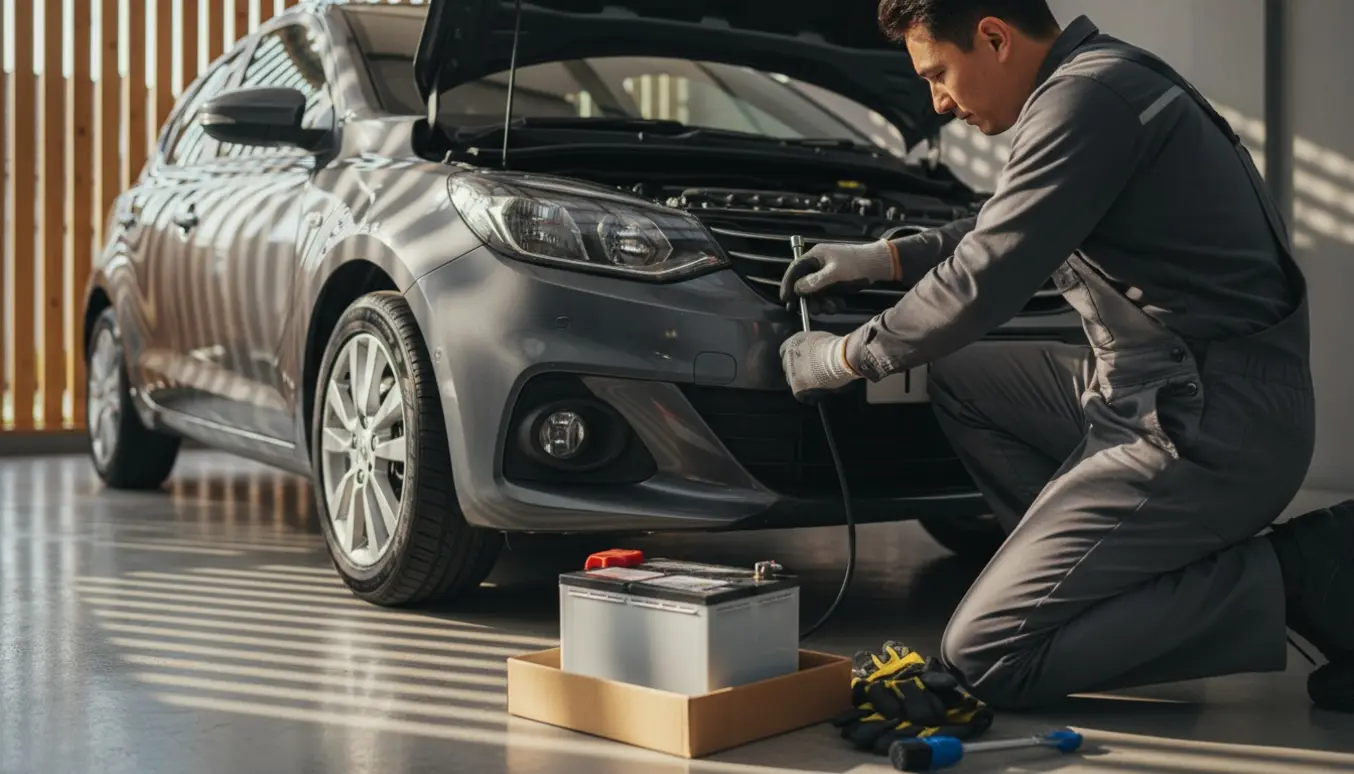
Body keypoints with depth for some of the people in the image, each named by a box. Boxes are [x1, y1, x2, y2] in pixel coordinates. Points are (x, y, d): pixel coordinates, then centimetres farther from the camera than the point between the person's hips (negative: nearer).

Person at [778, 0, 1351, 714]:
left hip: (1214, 429, -10)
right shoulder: (1104, 79, 14)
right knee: (958, 377, 21)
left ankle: (1294, 574, -6)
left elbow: (982, 284, -16)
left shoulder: (1089, 98, -17)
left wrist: (847, 357, -1)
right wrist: (885, 257, 24)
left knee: (982, 660, -7)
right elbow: (1005, 230, 30)